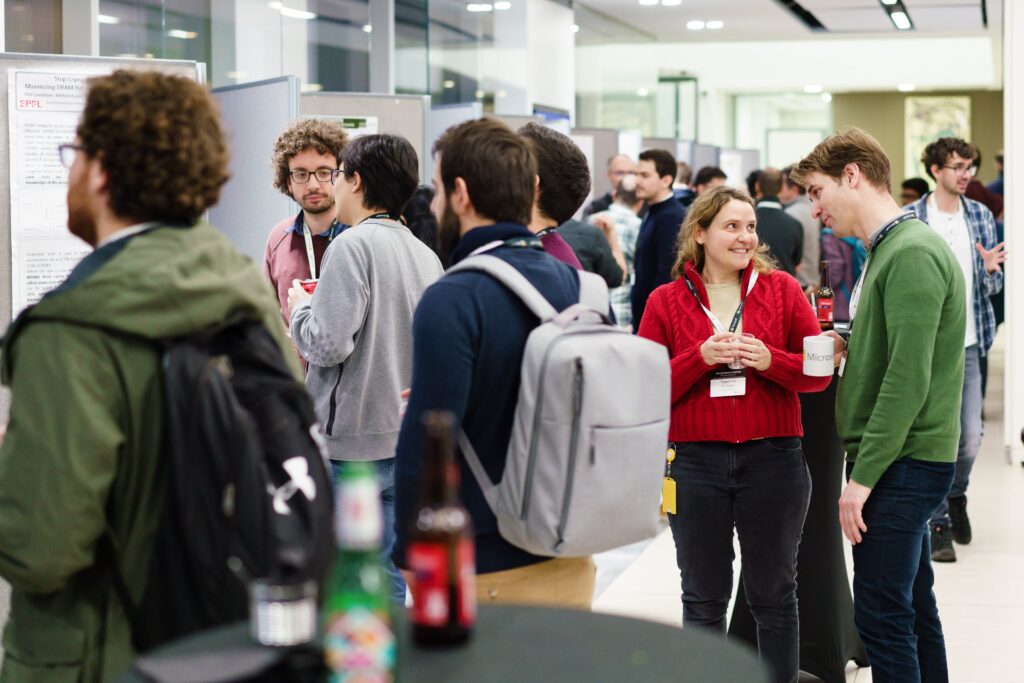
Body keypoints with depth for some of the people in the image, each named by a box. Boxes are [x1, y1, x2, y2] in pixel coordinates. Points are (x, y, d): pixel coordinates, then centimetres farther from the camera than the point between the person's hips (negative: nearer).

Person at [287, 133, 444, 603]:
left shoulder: (354, 245, -15)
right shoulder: (426, 255, 8)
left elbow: (327, 343, -20)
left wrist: (300, 308, -1)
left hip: (351, 443, -7)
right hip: (407, 437, 7)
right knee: (389, 580, 15)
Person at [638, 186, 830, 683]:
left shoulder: (782, 289, 4)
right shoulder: (666, 302, 2)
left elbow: (819, 372, 3)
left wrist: (770, 361, -15)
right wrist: (700, 357, -15)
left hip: (772, 459, 0)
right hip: (695, 464, 0)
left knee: (774, 595, 11)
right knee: (704, 599, 11)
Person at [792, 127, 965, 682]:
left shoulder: (912, 254, -17)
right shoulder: (890, 249, 15)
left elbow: (909, 378, -22)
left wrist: (864, 475, -21)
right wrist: (850, 349, 5)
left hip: (902, 463, -10)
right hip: (902, 460, 10)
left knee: (882, 615, -7)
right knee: (912, 605, 16)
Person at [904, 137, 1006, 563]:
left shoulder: (981, 216, 7)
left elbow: (991, 288, 9)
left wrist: (990, 270, -12)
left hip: (968, 342, 3)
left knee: (971, 435, 3)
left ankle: (957, 495, 32)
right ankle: (939, 525, 9)